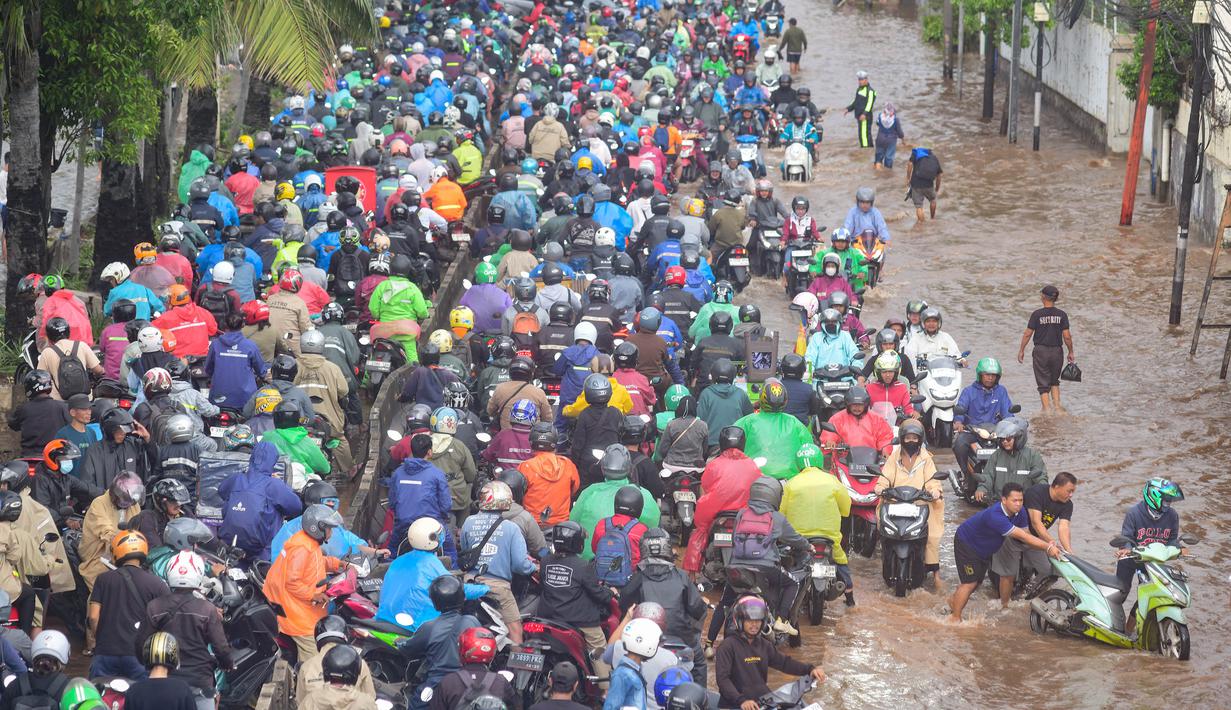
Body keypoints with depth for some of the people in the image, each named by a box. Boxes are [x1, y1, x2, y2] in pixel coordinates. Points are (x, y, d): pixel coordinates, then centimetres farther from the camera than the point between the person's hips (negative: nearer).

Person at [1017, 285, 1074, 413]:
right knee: (1054, 381, 21)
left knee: (1043, 383, 6)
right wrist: (1071, 352, 9)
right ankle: (1057, 406, 9)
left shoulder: (1037, 314, -8)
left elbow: (1027, 334, -6)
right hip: (1056, 351, 2)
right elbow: (1067, 336, -4)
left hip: (1040, 351, -2)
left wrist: (1021, 350, 5)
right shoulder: (1062, 315, -3)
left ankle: (1047, 409, -2)